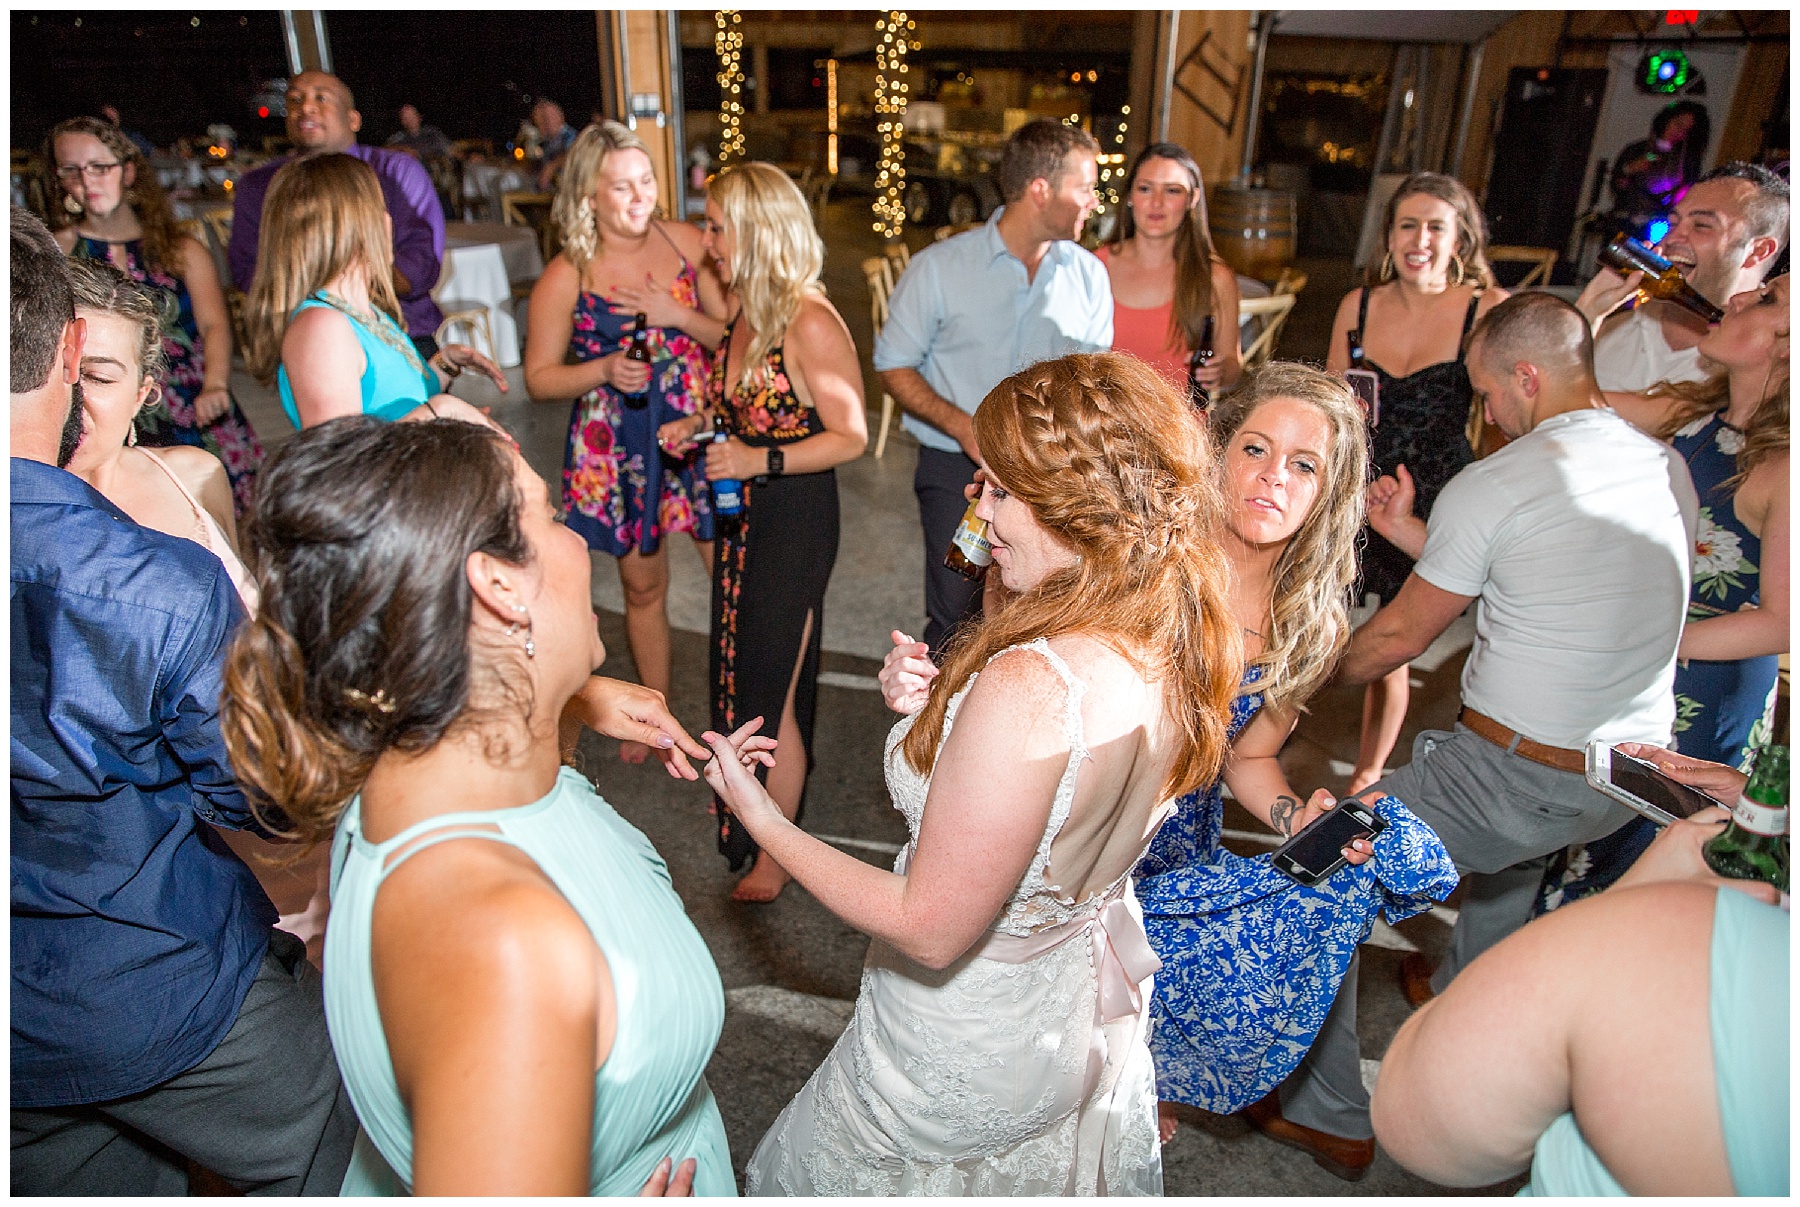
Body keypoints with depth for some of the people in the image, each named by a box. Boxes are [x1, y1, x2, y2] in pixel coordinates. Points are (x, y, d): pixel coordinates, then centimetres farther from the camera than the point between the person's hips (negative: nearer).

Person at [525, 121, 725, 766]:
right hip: (620, 448, -1)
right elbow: (540, 375, -2)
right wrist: (606, 369, -19)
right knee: (644, 586, 14)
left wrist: (678, 316, -16)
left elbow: (733, 332, 2)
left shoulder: (685, 241, -1)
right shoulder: (566, 277, -8)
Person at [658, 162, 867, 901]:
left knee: (772, 683, 0)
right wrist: (696, 426, 3)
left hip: (795, 517, -9)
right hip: (741, 514, 9)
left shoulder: (810, 323, -19)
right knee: (739, 665, 18)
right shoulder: (746, 312, 7)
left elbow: (850, 436, -19)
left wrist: (760, 461, -28)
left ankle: (774, 855, 18)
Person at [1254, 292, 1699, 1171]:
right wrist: (1414, 534, 20)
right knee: (1515, 842, 39)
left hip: (1519, 778, -8)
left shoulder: (1490, 485, -15)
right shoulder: (1669, 470, 5)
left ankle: (1328, 1109, 14)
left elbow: (1401, 636, -5)